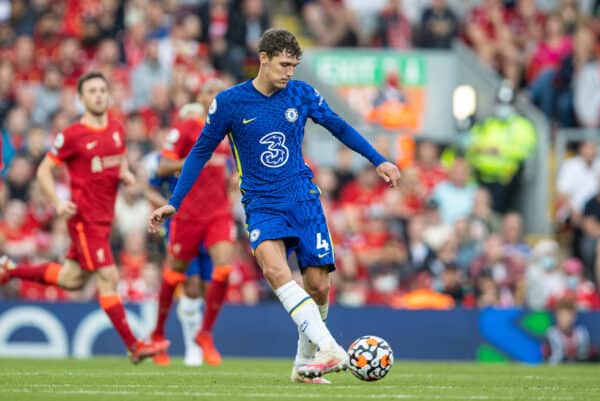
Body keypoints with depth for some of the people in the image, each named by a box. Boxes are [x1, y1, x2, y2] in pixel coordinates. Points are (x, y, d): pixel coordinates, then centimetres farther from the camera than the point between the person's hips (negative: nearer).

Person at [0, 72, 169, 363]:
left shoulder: (116, 129, 8)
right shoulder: (72, 135, -10)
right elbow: (44, 170, -4)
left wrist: (125, 174, 1)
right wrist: (58, 204, -18)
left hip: (105, 217, 8)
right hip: (84, 217, -8)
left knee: (71, 279, 16)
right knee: (108, 278, -10)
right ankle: (134, 346, -8)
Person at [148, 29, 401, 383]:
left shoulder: (302, 94, 1)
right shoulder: (229, 102, -5)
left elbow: (339, 127, 16)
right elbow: (201, 152, 3)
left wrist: (378, 161, 15)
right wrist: (173, 204, 2)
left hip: (304, 198, 3)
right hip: (262, 204, -3)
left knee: (318, 285, -4)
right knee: (274, 268, -30)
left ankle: (305, 363, 19)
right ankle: (329, 348, -39)